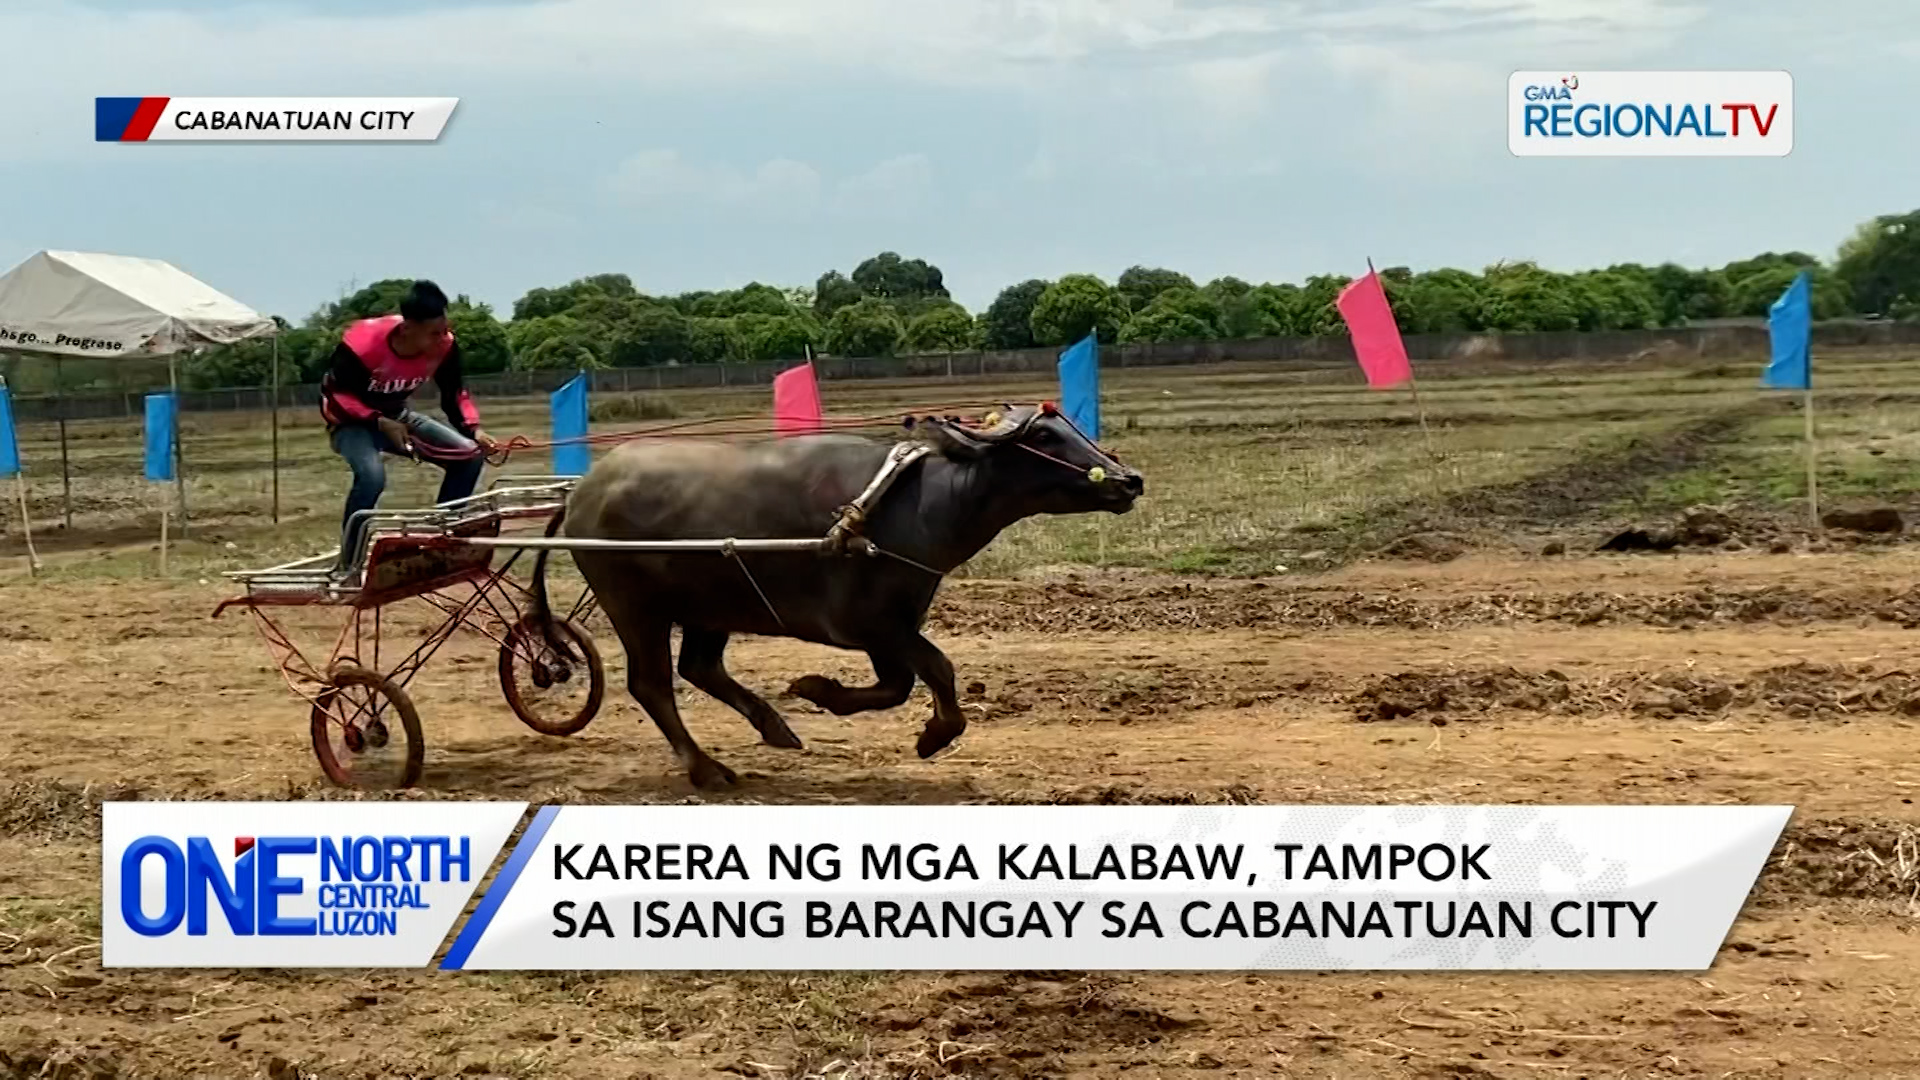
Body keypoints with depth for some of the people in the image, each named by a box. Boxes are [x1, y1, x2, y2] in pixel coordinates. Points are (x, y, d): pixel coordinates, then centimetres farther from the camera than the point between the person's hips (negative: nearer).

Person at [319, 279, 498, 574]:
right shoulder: (361, 344, -33)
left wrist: (473, 428, -21)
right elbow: (334, 393, -21)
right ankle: (348, 564, -20)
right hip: (352, 421, -6)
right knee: (372, 474, -37)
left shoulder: (444, 346, -19)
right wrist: (379, 422, -30)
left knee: (470, 454, -10)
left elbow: (454, 394, -4)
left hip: (397, 417, 6)